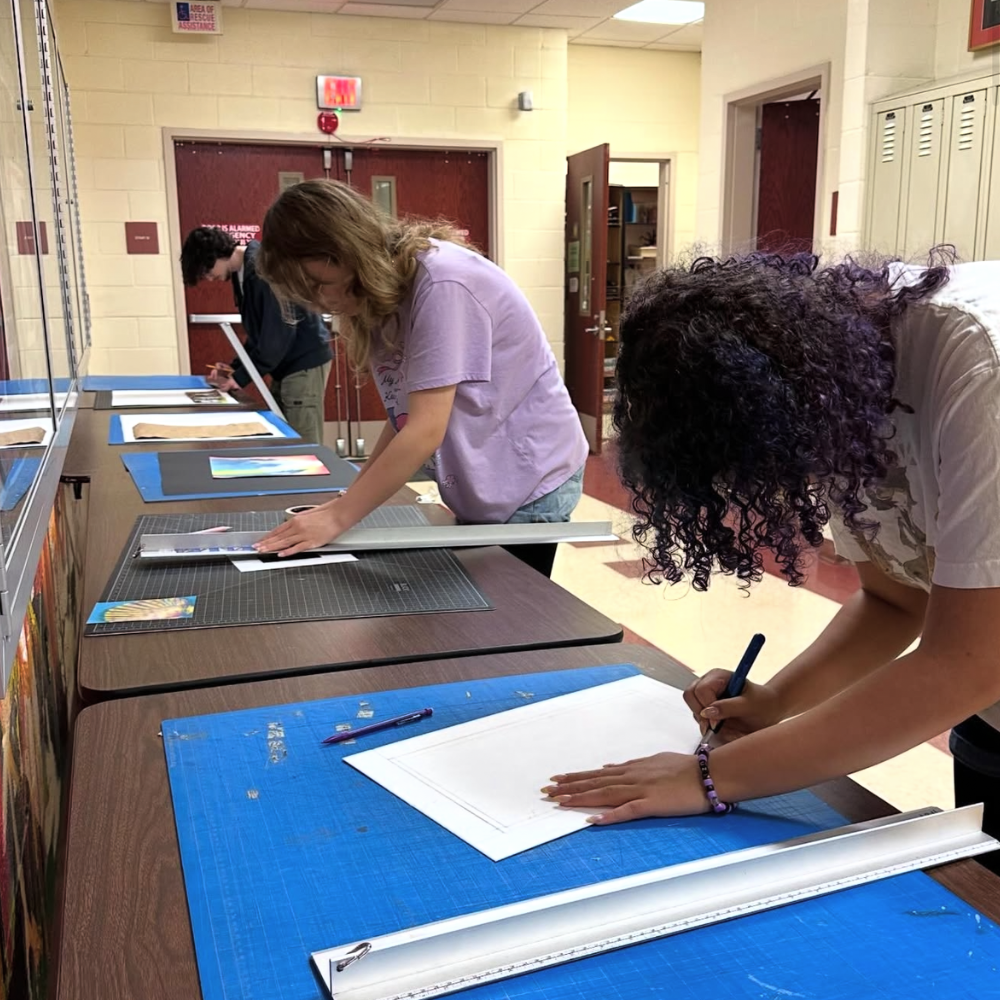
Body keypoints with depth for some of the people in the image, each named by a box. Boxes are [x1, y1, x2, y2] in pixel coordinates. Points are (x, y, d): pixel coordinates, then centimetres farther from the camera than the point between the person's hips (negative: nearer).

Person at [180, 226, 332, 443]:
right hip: (287, 364, 10)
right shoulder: (242, 272, 11)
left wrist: (242, 377, -15)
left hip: (305, 362, -10)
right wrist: (235, 367, 8)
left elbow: (279, 331, -21)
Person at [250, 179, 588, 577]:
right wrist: (352, 499, -6)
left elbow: (425, 431, -28)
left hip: (527, 483, -8)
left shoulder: (441, 285, -25)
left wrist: (338, 517, -23)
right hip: (480, 488, 8)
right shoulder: (385, 291, 3)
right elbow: (405, 415, 3)